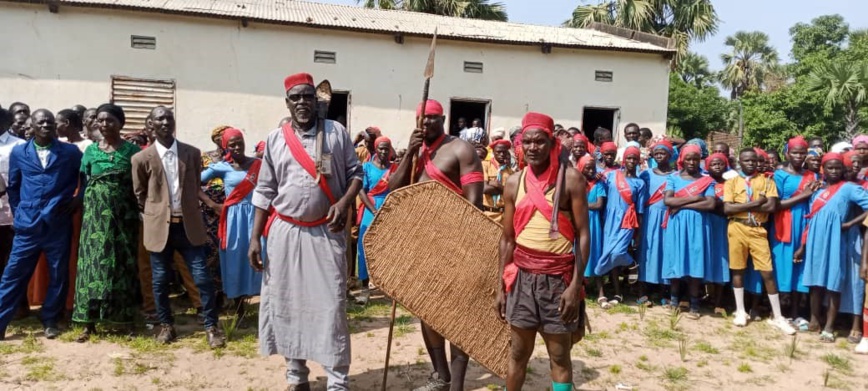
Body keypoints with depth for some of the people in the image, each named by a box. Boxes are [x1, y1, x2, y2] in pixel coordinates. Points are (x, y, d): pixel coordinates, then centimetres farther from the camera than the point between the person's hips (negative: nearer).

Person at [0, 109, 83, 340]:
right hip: (27, 225, 1)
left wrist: (79, 199, -1)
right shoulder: (19, 152, 8)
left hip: (59, 226, -1)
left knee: (59, 276, 6)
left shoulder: (71, 152, 3)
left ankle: (50, 321, 21)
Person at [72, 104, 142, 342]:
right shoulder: (91, 151, 7)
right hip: (96, 214, 2)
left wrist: (137, 213, -9)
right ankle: (90, 322, 6)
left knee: (122, 264, 3)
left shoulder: (132, 150, 1)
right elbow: (85, 183, 10)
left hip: (123, 215, -2)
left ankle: (126, 318, 13)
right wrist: (88, 209, -2)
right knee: (93, 263, 0)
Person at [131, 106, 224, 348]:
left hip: (189, 224, 0)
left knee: (202, 278, -2)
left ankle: (211, 327, 8)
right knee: (160, 280, 8)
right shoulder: (142, 159, -1)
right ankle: (166, 325, 25)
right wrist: (154, 216, 10)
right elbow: (139, 195, 9)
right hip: (159, 226, 0)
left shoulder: (192, 153, 3)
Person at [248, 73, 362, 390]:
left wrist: (345, 202, -14)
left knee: (331, 305, -2)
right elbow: (264, 192, 7)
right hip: (285, 232, 2)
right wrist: (255, 237, 3)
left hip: (326, 233, -2)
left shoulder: (336, 132, 0)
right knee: (287, 302, 9)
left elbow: (355, 172, 5)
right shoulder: (275, 139, 4)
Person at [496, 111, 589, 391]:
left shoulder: (571, 179, -7)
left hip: (558, 277, -3)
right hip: (523, 276, 4)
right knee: (518, 352, 13)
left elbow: (583, 235, -8)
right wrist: (501, 286, 7)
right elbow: (507, 238, 9)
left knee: (559, 356, 7)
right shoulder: (514, 183, 5)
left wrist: (575, 285, -14)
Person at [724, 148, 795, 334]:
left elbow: (771, 207, -8)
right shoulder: (731, 182, 6)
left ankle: (777, 316, 8)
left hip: (758, 230, 0)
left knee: (767, 272, -1)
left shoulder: (767, 181, 7)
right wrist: (755, 203, -12)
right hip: (737, 229, 0)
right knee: (738, 270, 6)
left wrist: (742, 205, -8)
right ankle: (740, 311, 18)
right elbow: (727, 208, -7)